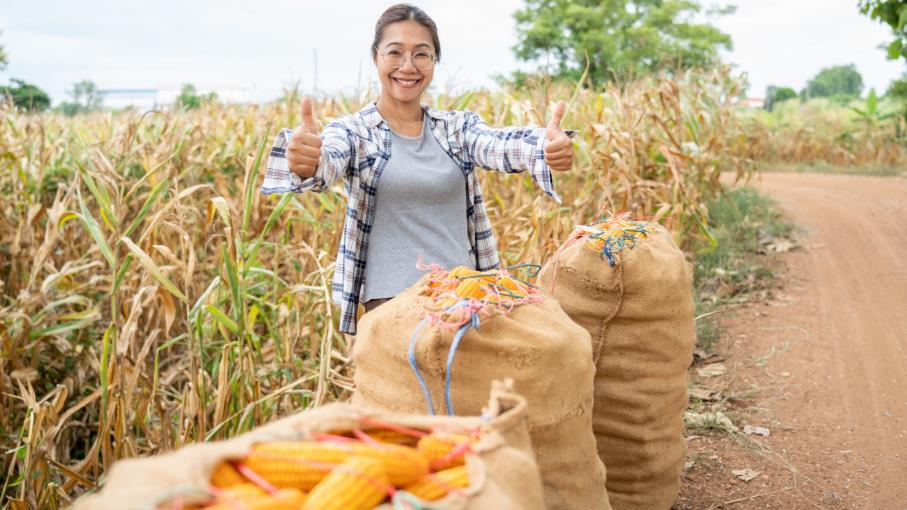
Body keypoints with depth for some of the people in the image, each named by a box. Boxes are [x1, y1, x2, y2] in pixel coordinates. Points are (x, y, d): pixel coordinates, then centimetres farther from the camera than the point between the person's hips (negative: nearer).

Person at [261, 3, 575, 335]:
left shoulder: (458, 126, 6)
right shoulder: (353, 130, -1)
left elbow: (499, 146, -14)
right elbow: (328, 161, -23)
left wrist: (545, 146, -37)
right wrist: (307, 165, -47)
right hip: (391, 301, -3)